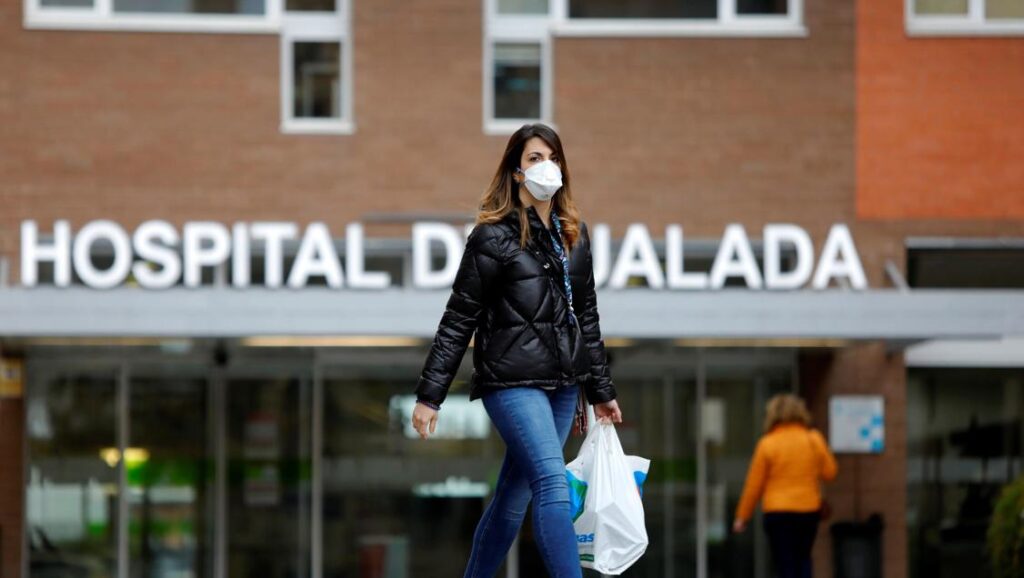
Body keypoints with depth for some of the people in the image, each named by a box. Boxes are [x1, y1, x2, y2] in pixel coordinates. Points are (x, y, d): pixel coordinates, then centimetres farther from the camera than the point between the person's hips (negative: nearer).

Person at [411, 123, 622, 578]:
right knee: (553, 486, -18)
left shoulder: (574, 234, 13)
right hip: (512, 382, -6)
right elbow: (458, 321, -5)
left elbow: (587, 317, 19)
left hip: (562, 386, 6)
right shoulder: (493, 237, -6)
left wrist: (600, 392, 19)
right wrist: (429, 395, -8)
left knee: (514, 497, 11)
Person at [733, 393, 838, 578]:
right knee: (803, 559, 19)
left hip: (778, 511, -3)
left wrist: (742, 516, 5)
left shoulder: (767, 443, -7)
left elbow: (754, 485, -4)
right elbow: (830, 473, 7)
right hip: (810, 509, 3)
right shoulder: (814, 440, 0)